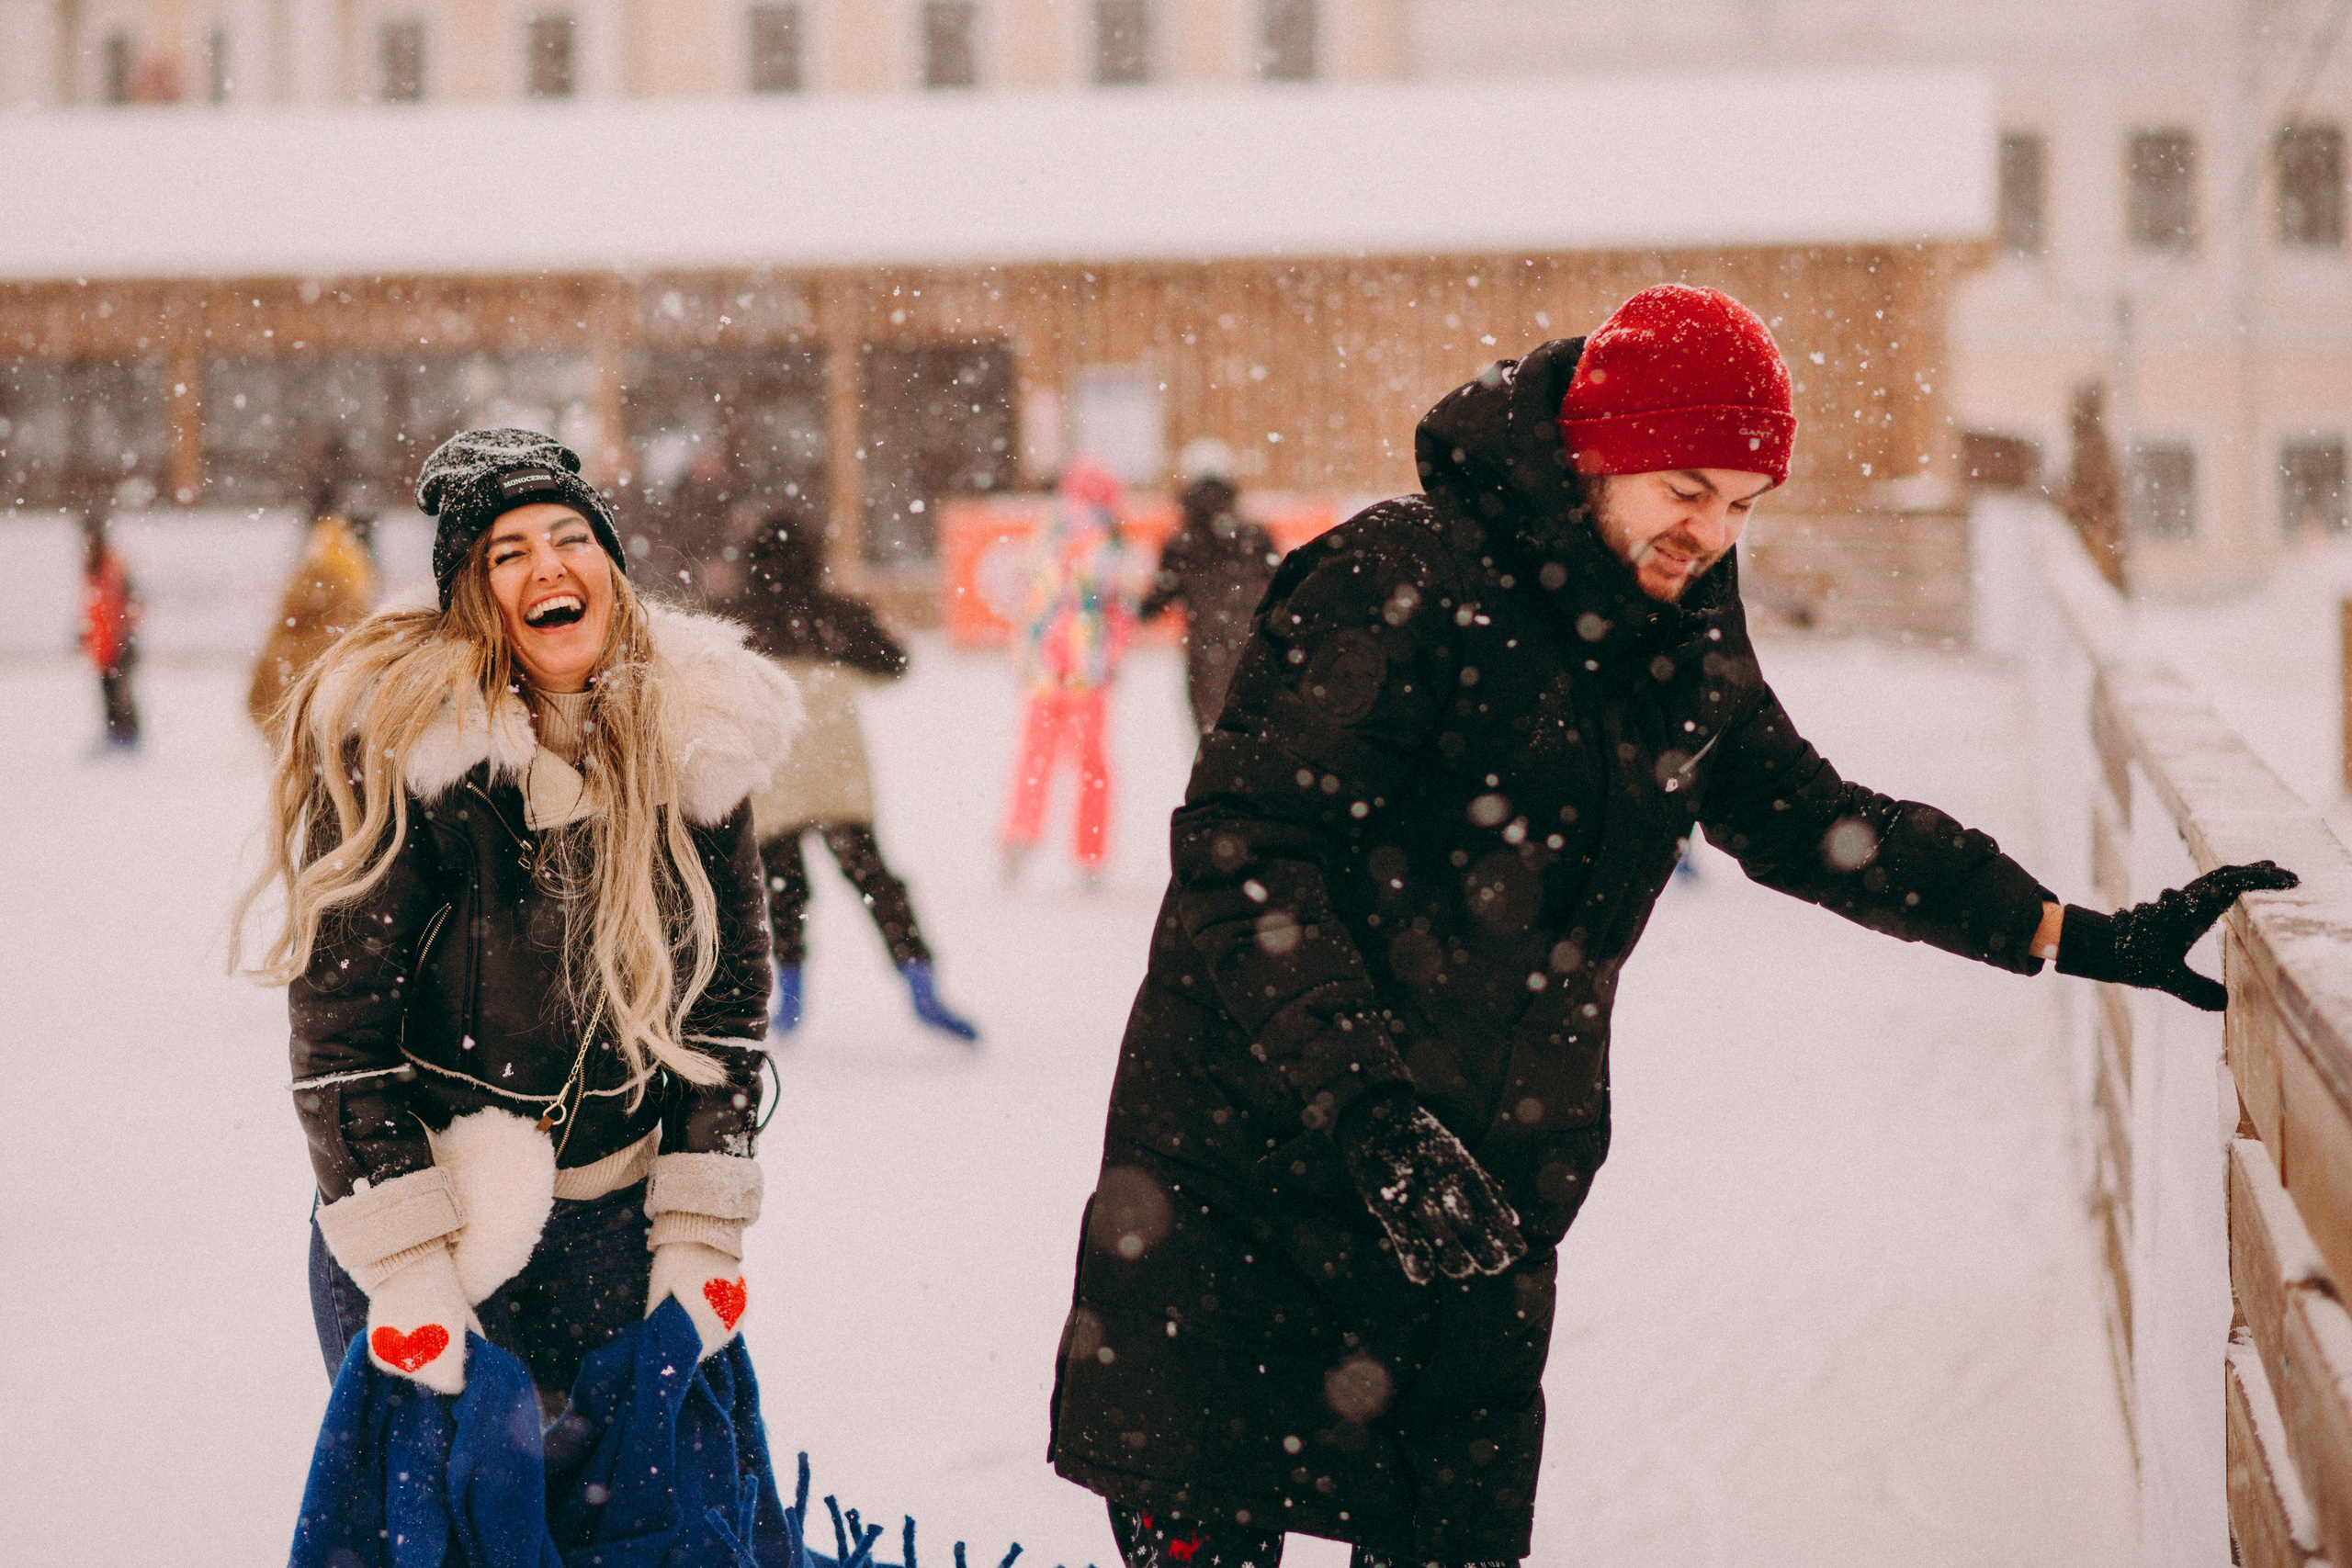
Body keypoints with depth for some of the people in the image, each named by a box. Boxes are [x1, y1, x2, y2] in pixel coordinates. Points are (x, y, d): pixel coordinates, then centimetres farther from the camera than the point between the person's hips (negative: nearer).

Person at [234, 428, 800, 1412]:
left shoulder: (693, 738, -4)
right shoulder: (401, 741, -16)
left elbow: (728, 996, 5)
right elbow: (338, 1025, -14)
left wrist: (699, 1231, 0)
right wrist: (405, 1265, -17)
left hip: (617, 1216, 3)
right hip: (425, 1194, -3)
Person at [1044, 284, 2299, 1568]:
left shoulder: (1686, 651, 8)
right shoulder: (1402, 583, -15)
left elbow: (1809, 824, 22)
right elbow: (1243, 859, -19)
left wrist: (2088, 939, 18)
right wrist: (1375, 1123, -28)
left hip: (1486, 1211, 6)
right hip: (1251, 1187, -6)